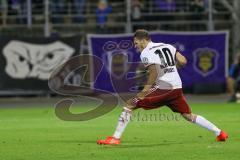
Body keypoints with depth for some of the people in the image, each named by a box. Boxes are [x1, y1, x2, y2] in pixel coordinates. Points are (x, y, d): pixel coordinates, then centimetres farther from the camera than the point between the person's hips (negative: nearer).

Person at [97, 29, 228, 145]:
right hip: (177, 88, 7)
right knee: (189, 116, 20)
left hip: (162, 88, -7)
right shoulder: (167, 46, 16)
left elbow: (154, 73, -16)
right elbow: (183, 61, 10)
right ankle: (219, 133, 17)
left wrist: (144, 92, -17)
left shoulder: (146, 53, -4)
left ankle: (115, 138, -7)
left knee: (129, 106, -1)